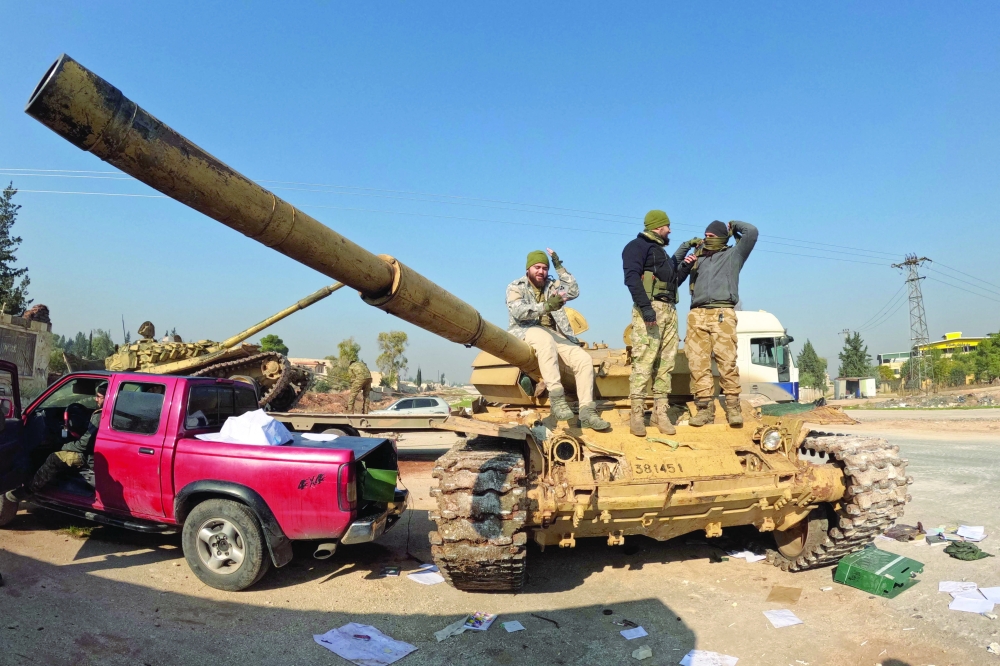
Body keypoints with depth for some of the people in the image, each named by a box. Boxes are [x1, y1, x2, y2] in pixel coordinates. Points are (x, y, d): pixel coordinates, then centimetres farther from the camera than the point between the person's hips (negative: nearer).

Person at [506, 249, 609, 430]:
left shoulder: (552, 285, 19)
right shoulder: (515, 287, 6)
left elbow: (574, 292, 4)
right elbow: (517, 312, -14)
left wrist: (560, 267, 1)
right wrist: (546, 306, -29)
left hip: (554, 334, 5)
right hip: (526, 332, -5)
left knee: (584, 359, -17)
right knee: (545, 338, -41)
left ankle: (586, 412, -19)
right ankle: (557, 399, -44)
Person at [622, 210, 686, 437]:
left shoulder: (662, 252, 29)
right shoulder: (638, 245, 1)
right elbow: (632, 277, -15)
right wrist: (645, 306, -26)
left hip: (669, 310, 9)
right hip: (650, 308, -9)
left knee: (666, 363, 4)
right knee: (643, 362, -13)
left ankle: (661, 412, 6)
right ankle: (636, 415, -13)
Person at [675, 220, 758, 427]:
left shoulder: (733, 254, 17)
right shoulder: (697, 257, 26)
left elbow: (751, 232, 5)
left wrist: (733, 226, 22)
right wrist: (687, 245, 22)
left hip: (722, 313, -3)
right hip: (697, 315, 3)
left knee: (727, 360, -13)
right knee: (698, 362, -6)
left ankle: (733, 407, -8)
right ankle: (705, 408, -4)